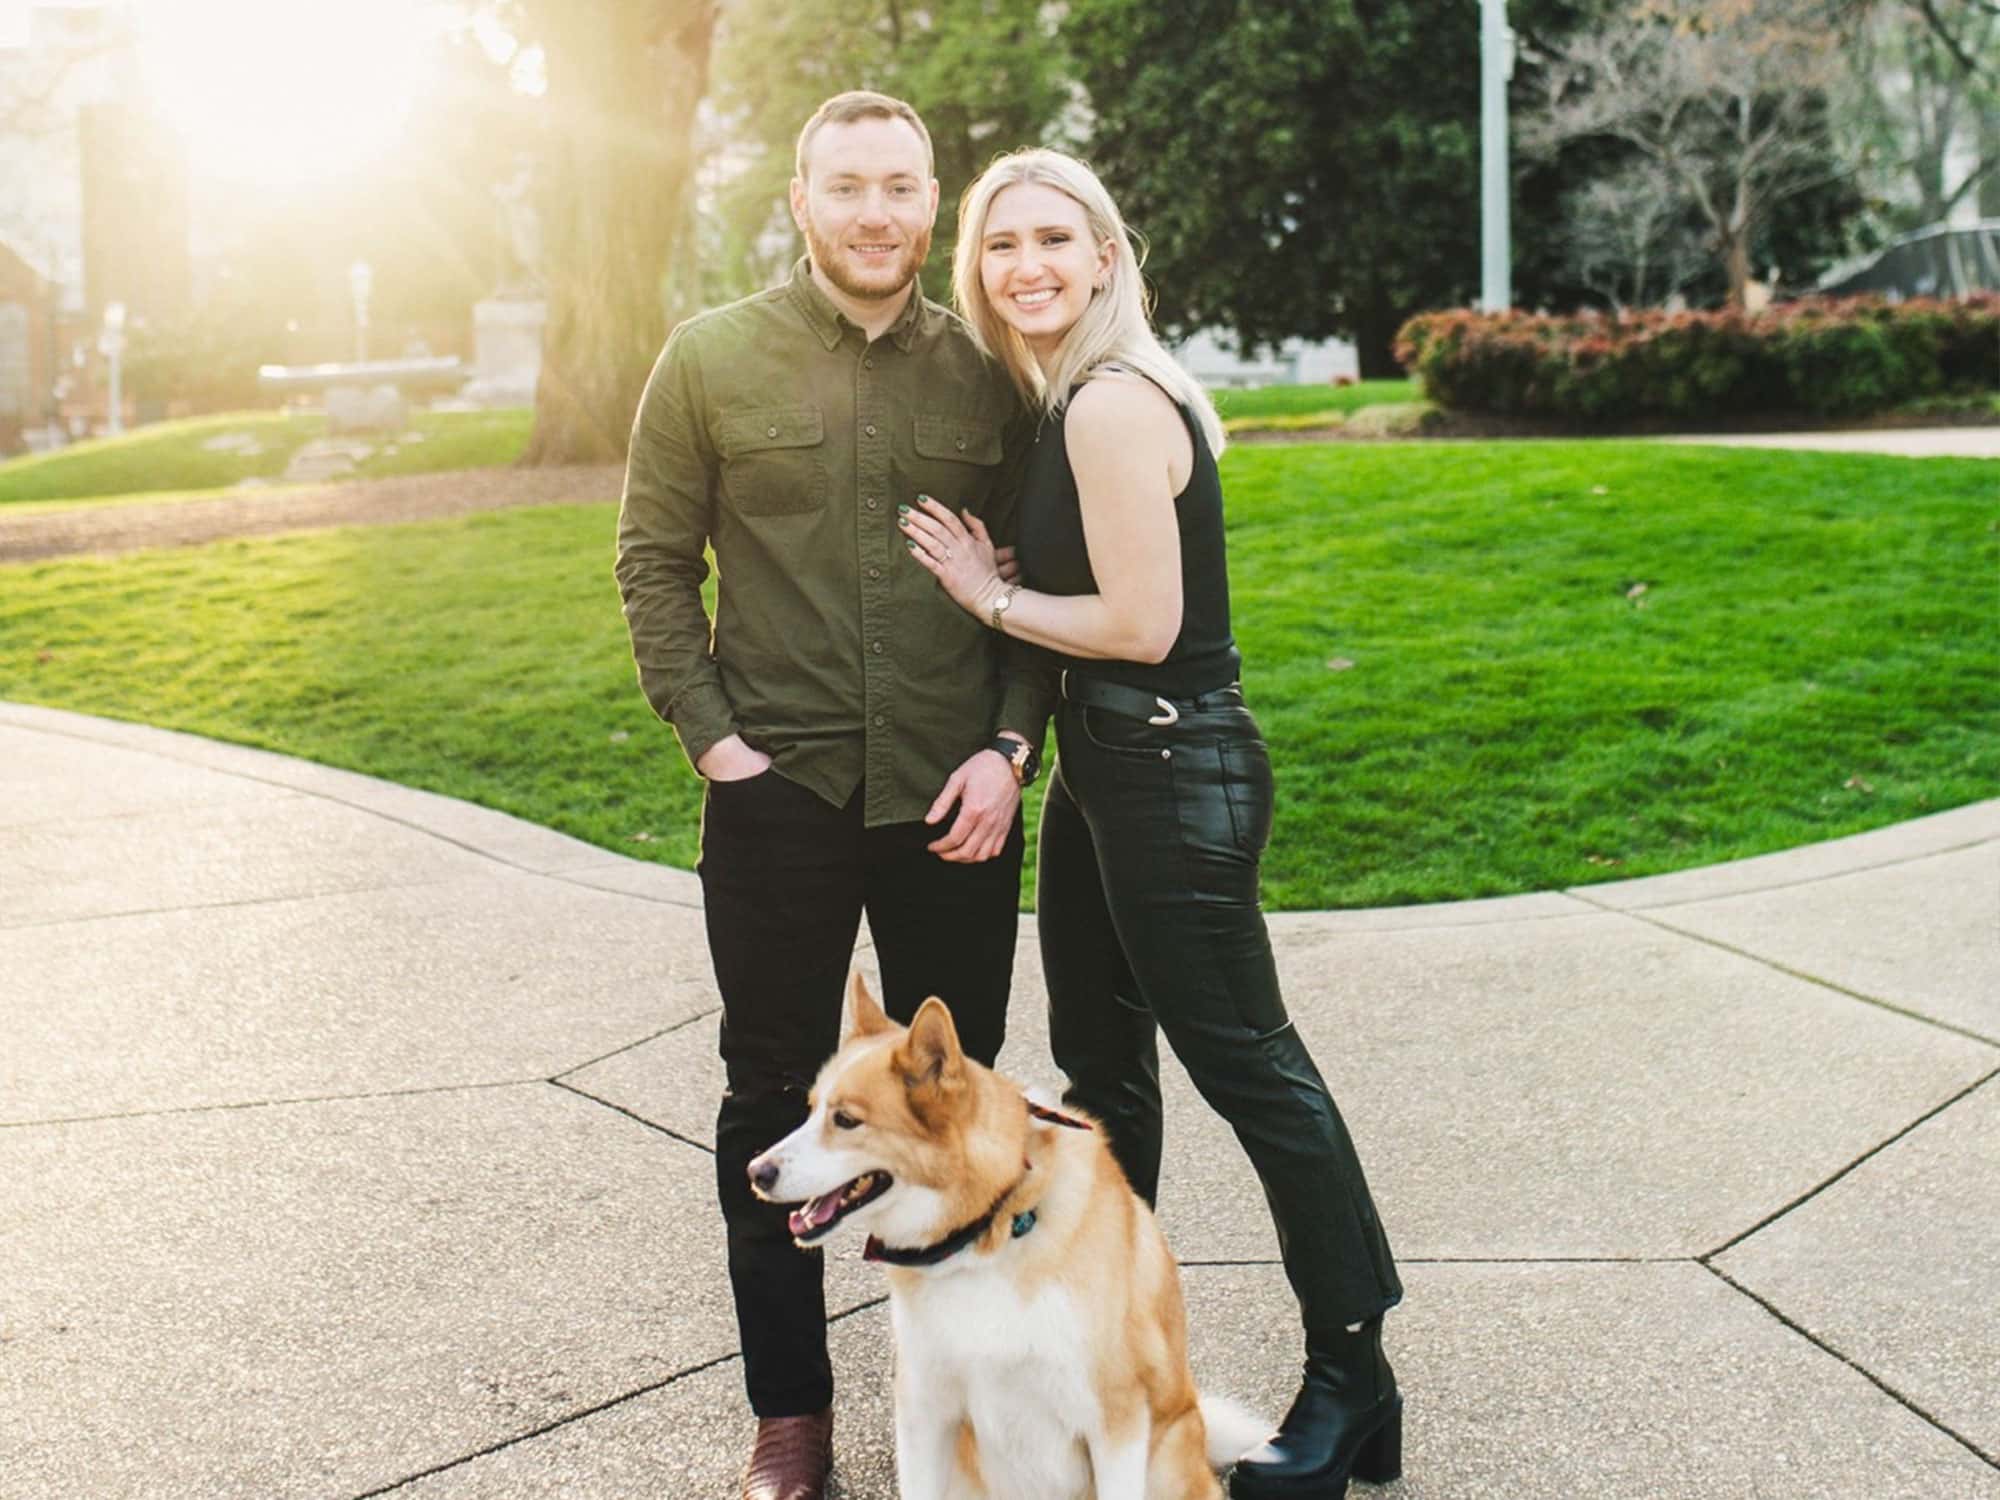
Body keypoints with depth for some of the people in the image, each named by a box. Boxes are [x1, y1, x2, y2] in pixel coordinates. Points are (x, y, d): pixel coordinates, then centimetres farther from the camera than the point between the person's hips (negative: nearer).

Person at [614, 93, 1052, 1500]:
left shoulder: (984, 373, 3)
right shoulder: (712, 359, -1)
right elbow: (654, 561, 2)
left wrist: (1010, 747, -6)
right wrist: (711, 737, -7)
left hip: (953, 801, 1)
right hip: (780, 793, -1)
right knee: (774, 1102, 8)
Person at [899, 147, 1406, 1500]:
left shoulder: (1114, 403, -19)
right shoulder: (1069, 401, 12)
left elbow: (1140, 622, -22)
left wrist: (990, 593, -10)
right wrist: (994, 573, 1)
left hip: (1173, 768, -11)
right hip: (1106, 765, 11)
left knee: (1245, 1062, -2)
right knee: (1098, 1057, 19)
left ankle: (1352, 1384, 9)